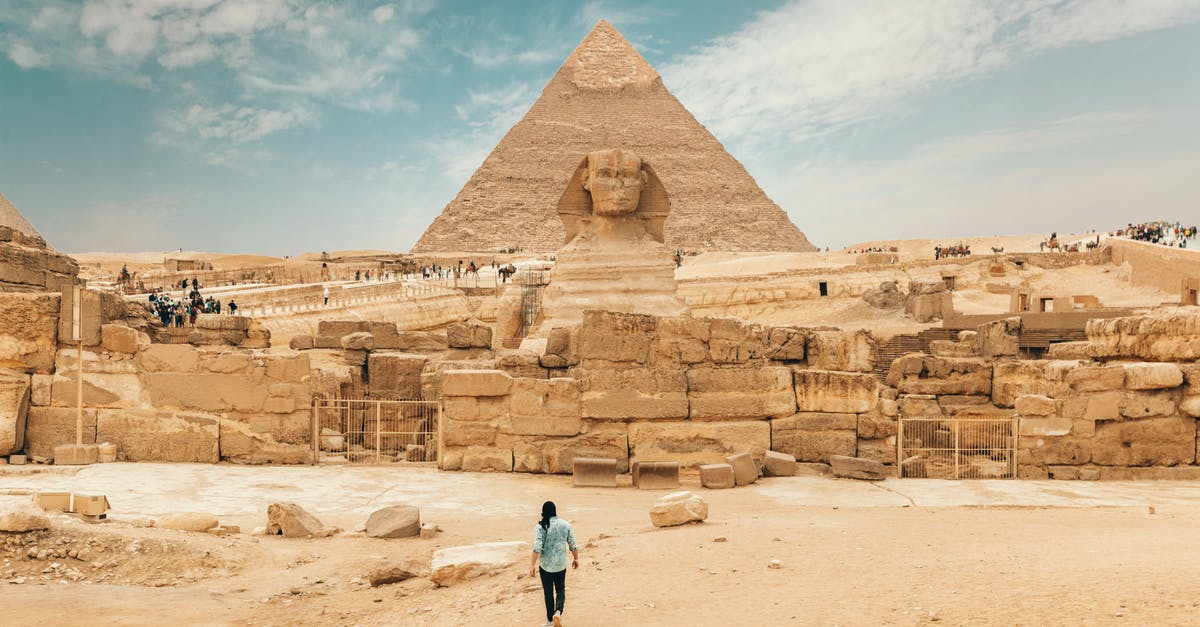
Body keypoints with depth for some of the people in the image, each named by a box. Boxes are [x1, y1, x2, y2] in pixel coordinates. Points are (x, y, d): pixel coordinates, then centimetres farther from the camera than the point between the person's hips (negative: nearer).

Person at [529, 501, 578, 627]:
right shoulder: (565, 525, -2)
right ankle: (558, 612, -8)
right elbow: (573, 545, 4)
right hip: (561, 564, 2)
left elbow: (537, 548, -17)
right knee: (560, 590, 16)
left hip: (545, 565, -2)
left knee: (548, 592, 12)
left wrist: (533, 565, -11)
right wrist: (576, 559, 19)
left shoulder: (540, 526, -12)